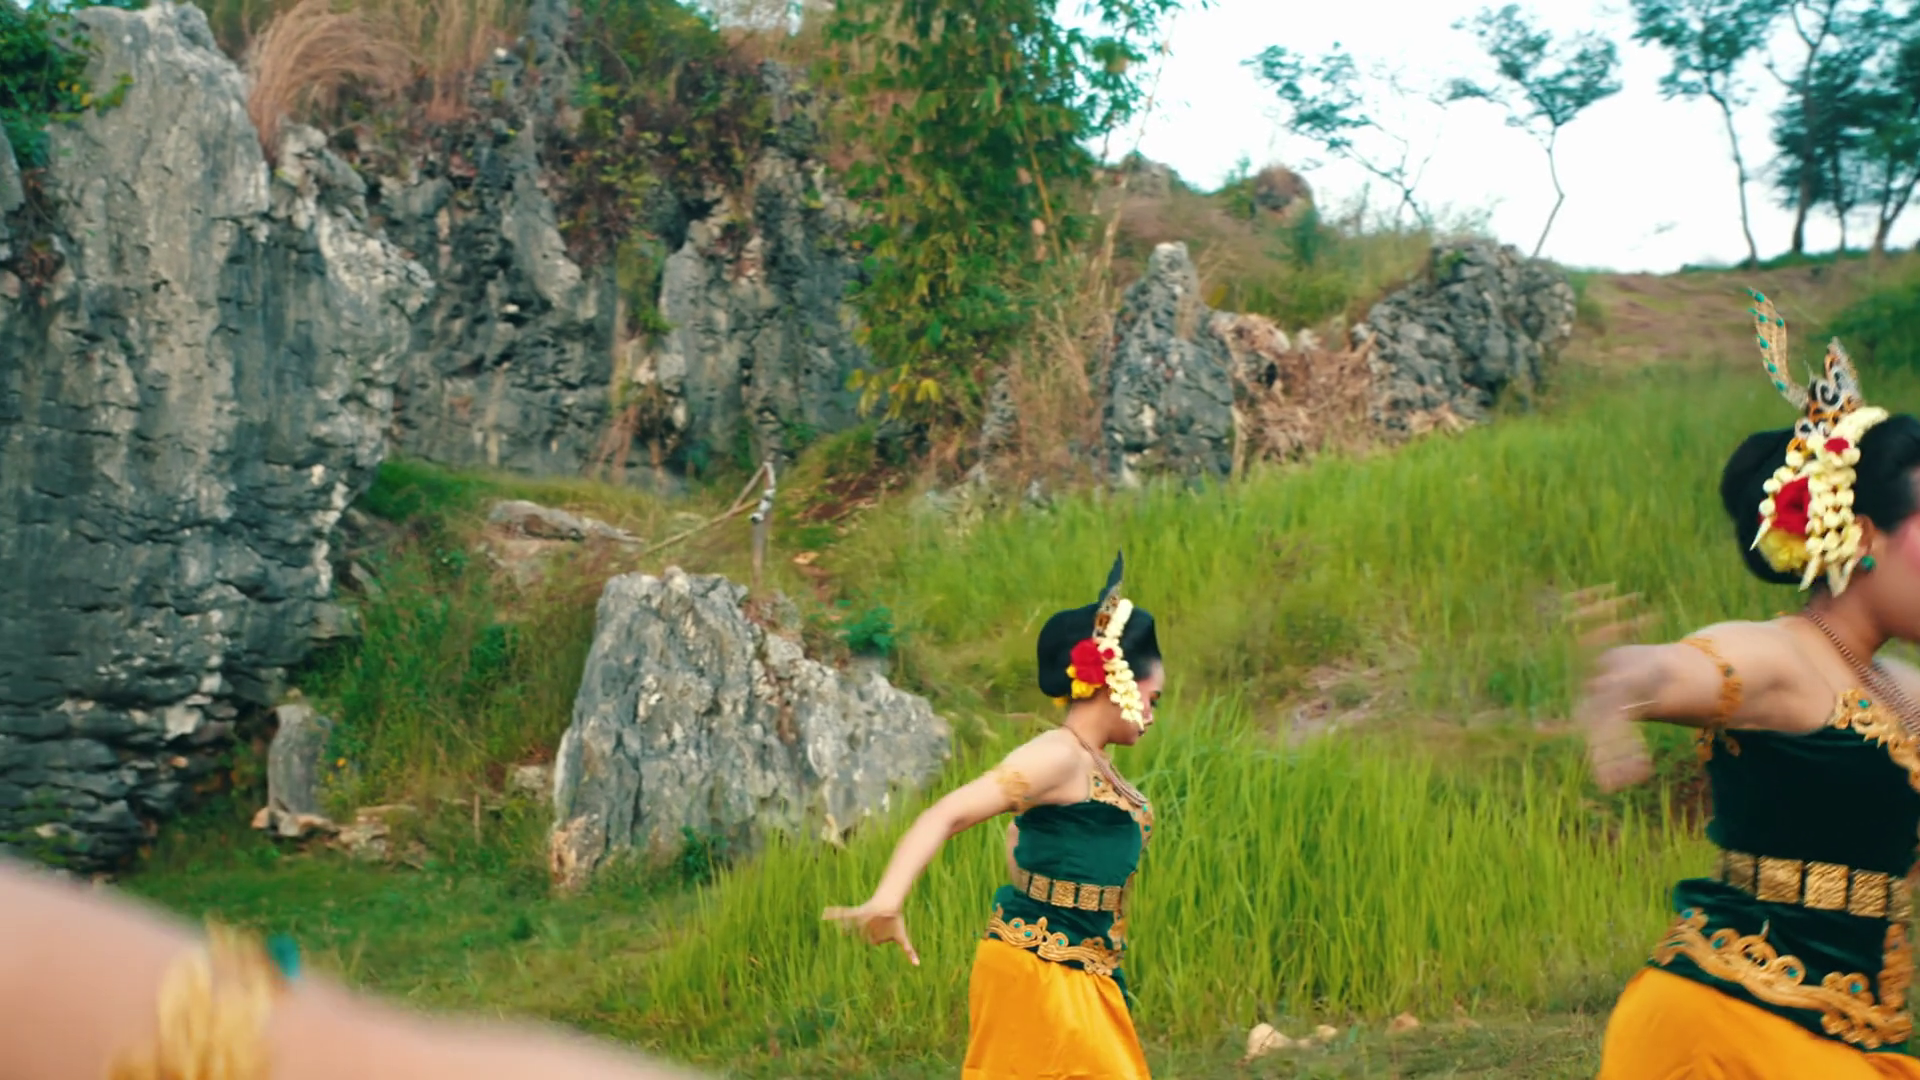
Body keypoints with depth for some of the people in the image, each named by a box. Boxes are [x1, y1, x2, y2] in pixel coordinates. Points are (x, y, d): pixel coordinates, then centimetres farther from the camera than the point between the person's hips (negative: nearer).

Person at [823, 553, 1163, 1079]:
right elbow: (946, 816, -27)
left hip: (1079, 975, 10)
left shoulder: (1094, 764, 10)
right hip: (1037, 972, -10)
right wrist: (886, 901, -40)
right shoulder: (1059, 756, -18)